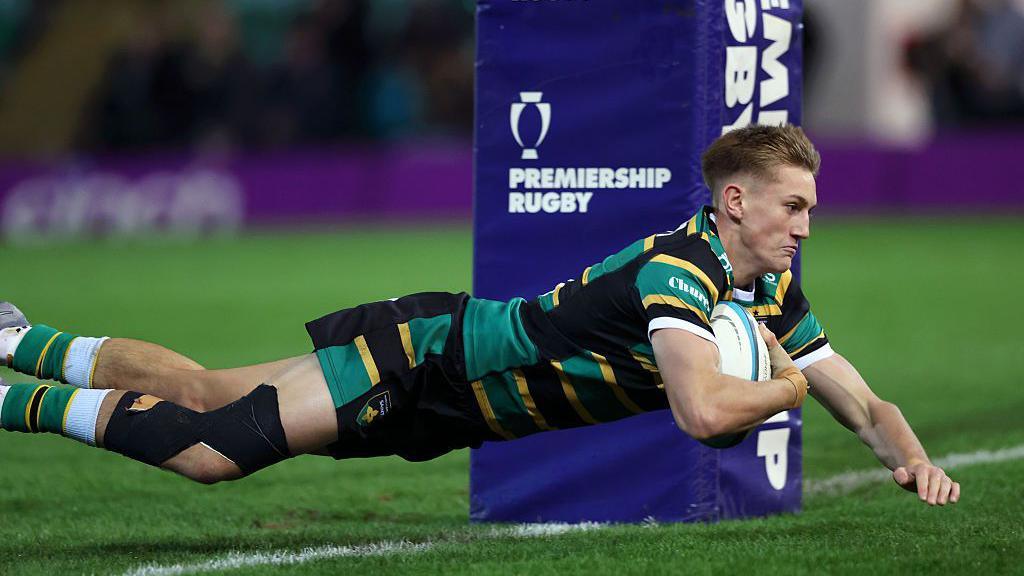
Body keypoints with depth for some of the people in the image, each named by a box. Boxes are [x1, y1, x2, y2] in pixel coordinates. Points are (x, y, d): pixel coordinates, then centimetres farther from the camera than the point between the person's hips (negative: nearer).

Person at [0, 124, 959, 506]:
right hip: (431, 352, -7)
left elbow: (865, 405, 3)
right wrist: (786, 385, -24)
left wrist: (909, 455, -18)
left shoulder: (773, 292, -2)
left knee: (215, 397, 14)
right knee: (209, 446, -11)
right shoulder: (679, 265, -30)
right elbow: (703, 410, -43)